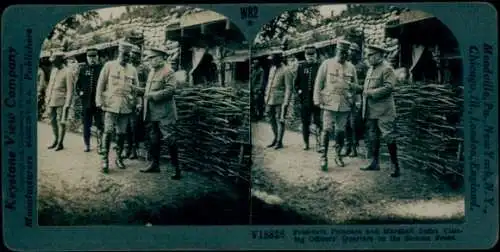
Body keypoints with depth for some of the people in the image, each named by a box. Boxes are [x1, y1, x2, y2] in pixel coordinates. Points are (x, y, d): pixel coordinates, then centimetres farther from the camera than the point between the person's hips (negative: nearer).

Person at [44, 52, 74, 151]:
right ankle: (56, 140, 25)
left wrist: (67, 105, -15)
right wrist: (47, 98, 15)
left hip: (61, 102, -7)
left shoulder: (67, 73, -9)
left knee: (61, 122, -2)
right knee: (53, 121, 13)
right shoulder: (53, 70, 13)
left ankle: (60, 143, 5)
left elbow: (70, 90, -11)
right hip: (51, 102, 7)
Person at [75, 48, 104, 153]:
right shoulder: (83, 68, 9)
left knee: (99, 124, -1)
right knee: (86, 125, 10)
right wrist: (79, 92, 1)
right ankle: (87, 145, 19)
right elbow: (77, 83, 16)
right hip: (86, 101, 3)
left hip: (98, 101, -3)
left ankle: (100, 145, 5)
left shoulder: (101, 68, -1)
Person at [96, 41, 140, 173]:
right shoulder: (109, 66, 2)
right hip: (111, 104, -3)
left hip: (126, 106, 3)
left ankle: (119, 157, 19)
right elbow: (101, 84, 3)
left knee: (121, 133, 6)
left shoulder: (132, 70, 10)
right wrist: (99, 101, -4)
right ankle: (105, 159, -4)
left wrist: (137, 103, 5)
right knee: (108, 131, -8)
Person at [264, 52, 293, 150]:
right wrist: (266, 97, 18)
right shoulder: (272, 69, 13)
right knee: (272, 120, 13)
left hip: (280, 101, -8)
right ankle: (275, 139, 25)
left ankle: (279, 142, 0)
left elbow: (289, 88, -13)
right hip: (270, 100, 8)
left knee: (280, 120, -4)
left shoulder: (286, 71, -10)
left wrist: (286, 102, -17)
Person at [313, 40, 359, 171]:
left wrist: (351, 85, 0)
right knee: (327, 130, -9)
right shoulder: (327, 64, 0)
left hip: (345, 104, 3)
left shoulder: (351, 67, 9)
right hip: (330, 102, -3)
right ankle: (324, 157, -5)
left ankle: (338, 155, 21)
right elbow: (318, 83, 0)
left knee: (340, 131, 8)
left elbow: (356, 86, 20)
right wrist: (317, 100, -5)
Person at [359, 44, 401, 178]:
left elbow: (388, 88, -19)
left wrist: (370, 93, -17)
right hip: (371, 110, 9)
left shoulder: (387, 69, -10)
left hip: (384, 111, -9)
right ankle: (374, 163, 22)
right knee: (373, 137, 14)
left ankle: (395, 166, -3)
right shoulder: (370, 69, 17)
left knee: (389, 138, -7)